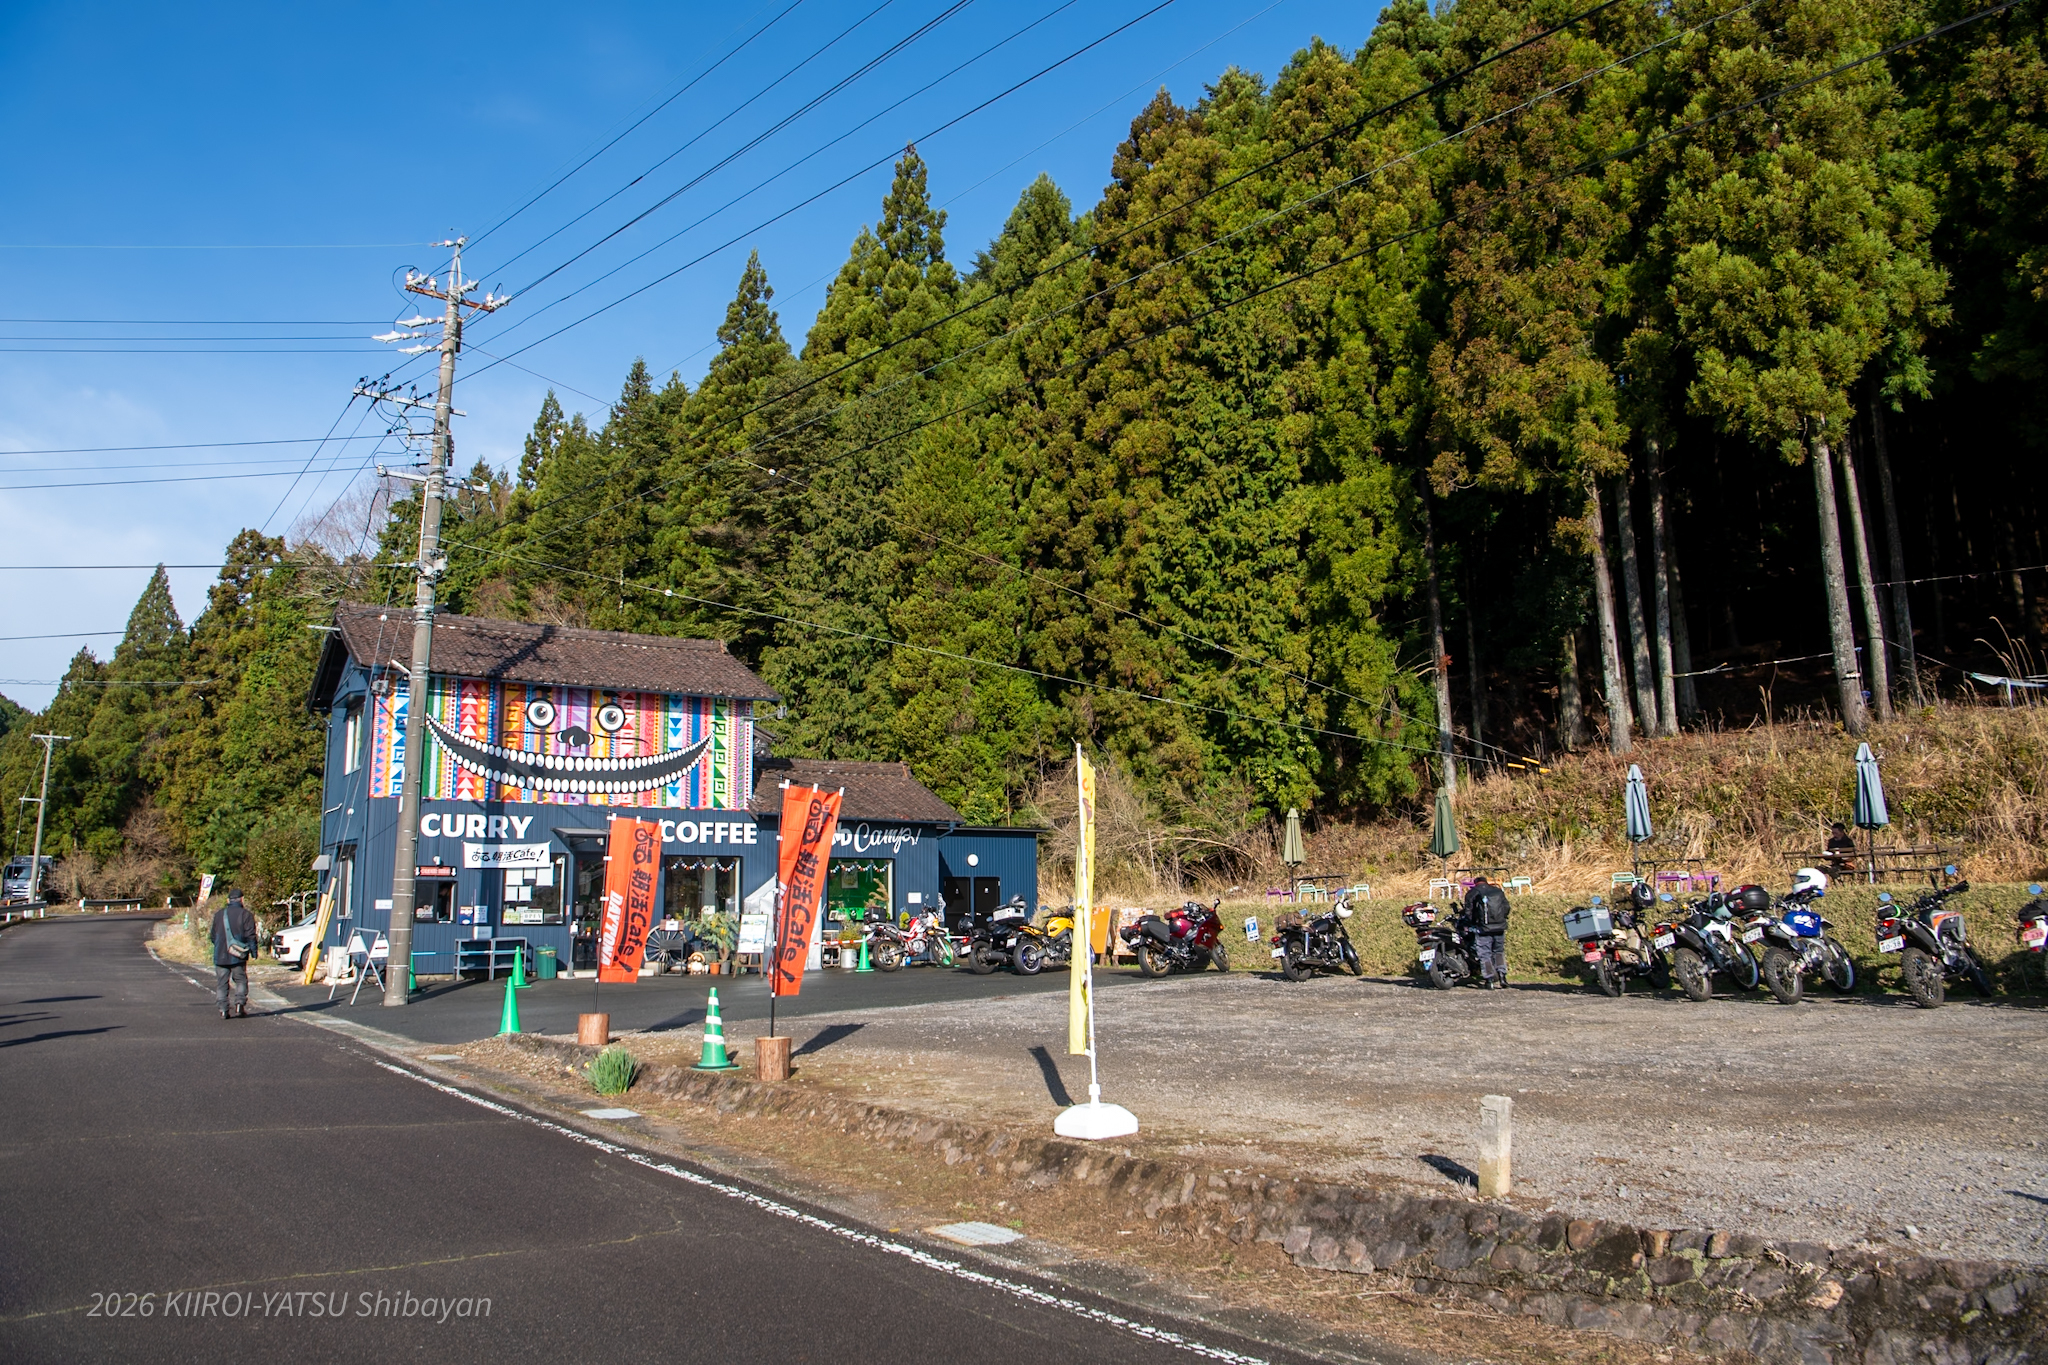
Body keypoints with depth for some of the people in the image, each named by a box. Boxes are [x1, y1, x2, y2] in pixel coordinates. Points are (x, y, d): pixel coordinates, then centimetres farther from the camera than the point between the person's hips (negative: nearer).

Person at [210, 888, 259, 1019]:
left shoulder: (218, 914, 9)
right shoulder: (245, 914, -5)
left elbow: (213, 935, 17)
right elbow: (250, 935, -8)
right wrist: (253, 951, 0)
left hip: (220, 956, 3)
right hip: (237, 956, -3)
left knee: (221, 983, 8)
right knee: (241, 980, 8)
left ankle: (223, 1009, 4)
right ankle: (240, 1004, -6)